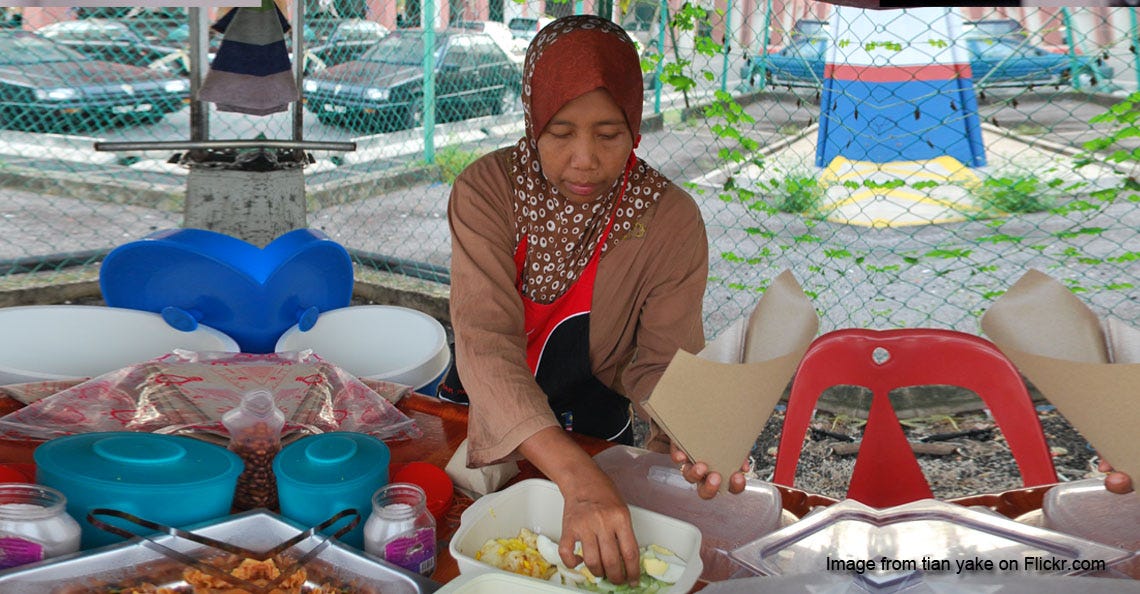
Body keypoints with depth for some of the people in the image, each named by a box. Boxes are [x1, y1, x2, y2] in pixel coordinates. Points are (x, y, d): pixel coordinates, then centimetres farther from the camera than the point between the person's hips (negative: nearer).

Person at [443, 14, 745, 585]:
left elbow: (662, 363, -12)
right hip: (476, 421, 1)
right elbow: (485, 344, -30)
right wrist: (577, 478, -44)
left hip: (595, 436, 0)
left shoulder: (670, 220, -15)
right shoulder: (487, 189, -18)